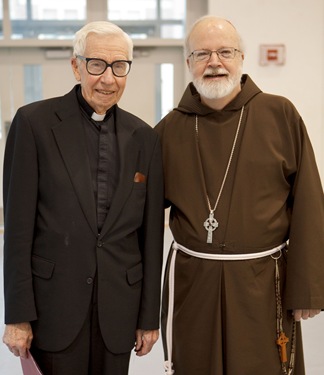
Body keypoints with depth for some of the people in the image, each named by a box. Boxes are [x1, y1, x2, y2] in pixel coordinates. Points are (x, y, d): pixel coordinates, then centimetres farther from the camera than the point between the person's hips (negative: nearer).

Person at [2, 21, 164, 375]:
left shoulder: (144, 136, 6)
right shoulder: (34, 121, -5)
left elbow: (150, 233, 8)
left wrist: (149, 317, 9)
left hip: (118, 309, 3)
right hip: (54, 305, -3)